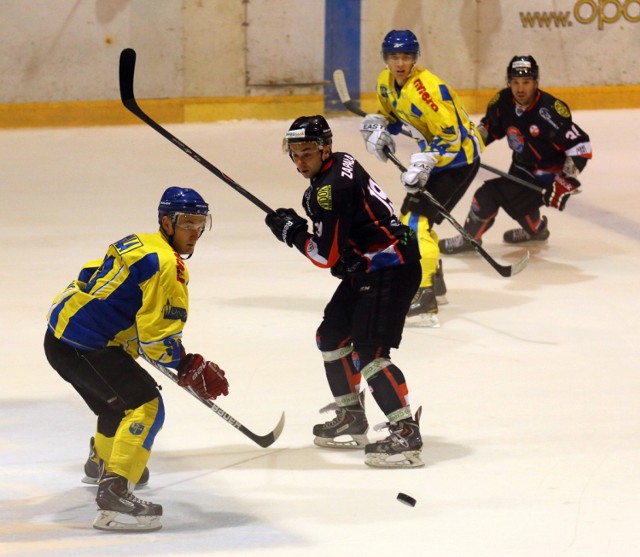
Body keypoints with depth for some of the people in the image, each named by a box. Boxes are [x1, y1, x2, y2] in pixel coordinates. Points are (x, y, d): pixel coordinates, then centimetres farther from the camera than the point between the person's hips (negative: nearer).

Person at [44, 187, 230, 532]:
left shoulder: (136, 245, 14)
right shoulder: (167, 265, -17)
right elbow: (158, 339, -21)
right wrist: (190, 368, -7)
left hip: (61, 332, 11)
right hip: (83, 347, -11)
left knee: (119, 399, 32)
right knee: (145, 406, -16)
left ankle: (102, 461, 62)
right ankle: (113, 494, -28)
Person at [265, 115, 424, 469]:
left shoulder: (330, 188, -22)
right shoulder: (339, 163, 8)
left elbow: (326, 255, -19)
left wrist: (292, 231, -5)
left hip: (391, 269, -11)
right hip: (366, 266, 11)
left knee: (369, 352, -18)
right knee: (331, 336, 18)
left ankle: (406, 435, -19)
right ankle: (351, 420, 29)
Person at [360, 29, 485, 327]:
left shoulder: (428, 88, -28)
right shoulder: (386, 82, 0)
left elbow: (450, 136, -28)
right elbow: (389, 114, 18)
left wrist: (424, 163, -38)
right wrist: (376, 127, -4)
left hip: (459, 156, -10)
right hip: (433, 154, 10)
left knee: (417, 218, -20)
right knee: (411, 213, 20)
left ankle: (423, 298, -26)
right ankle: (434, 283, 38)